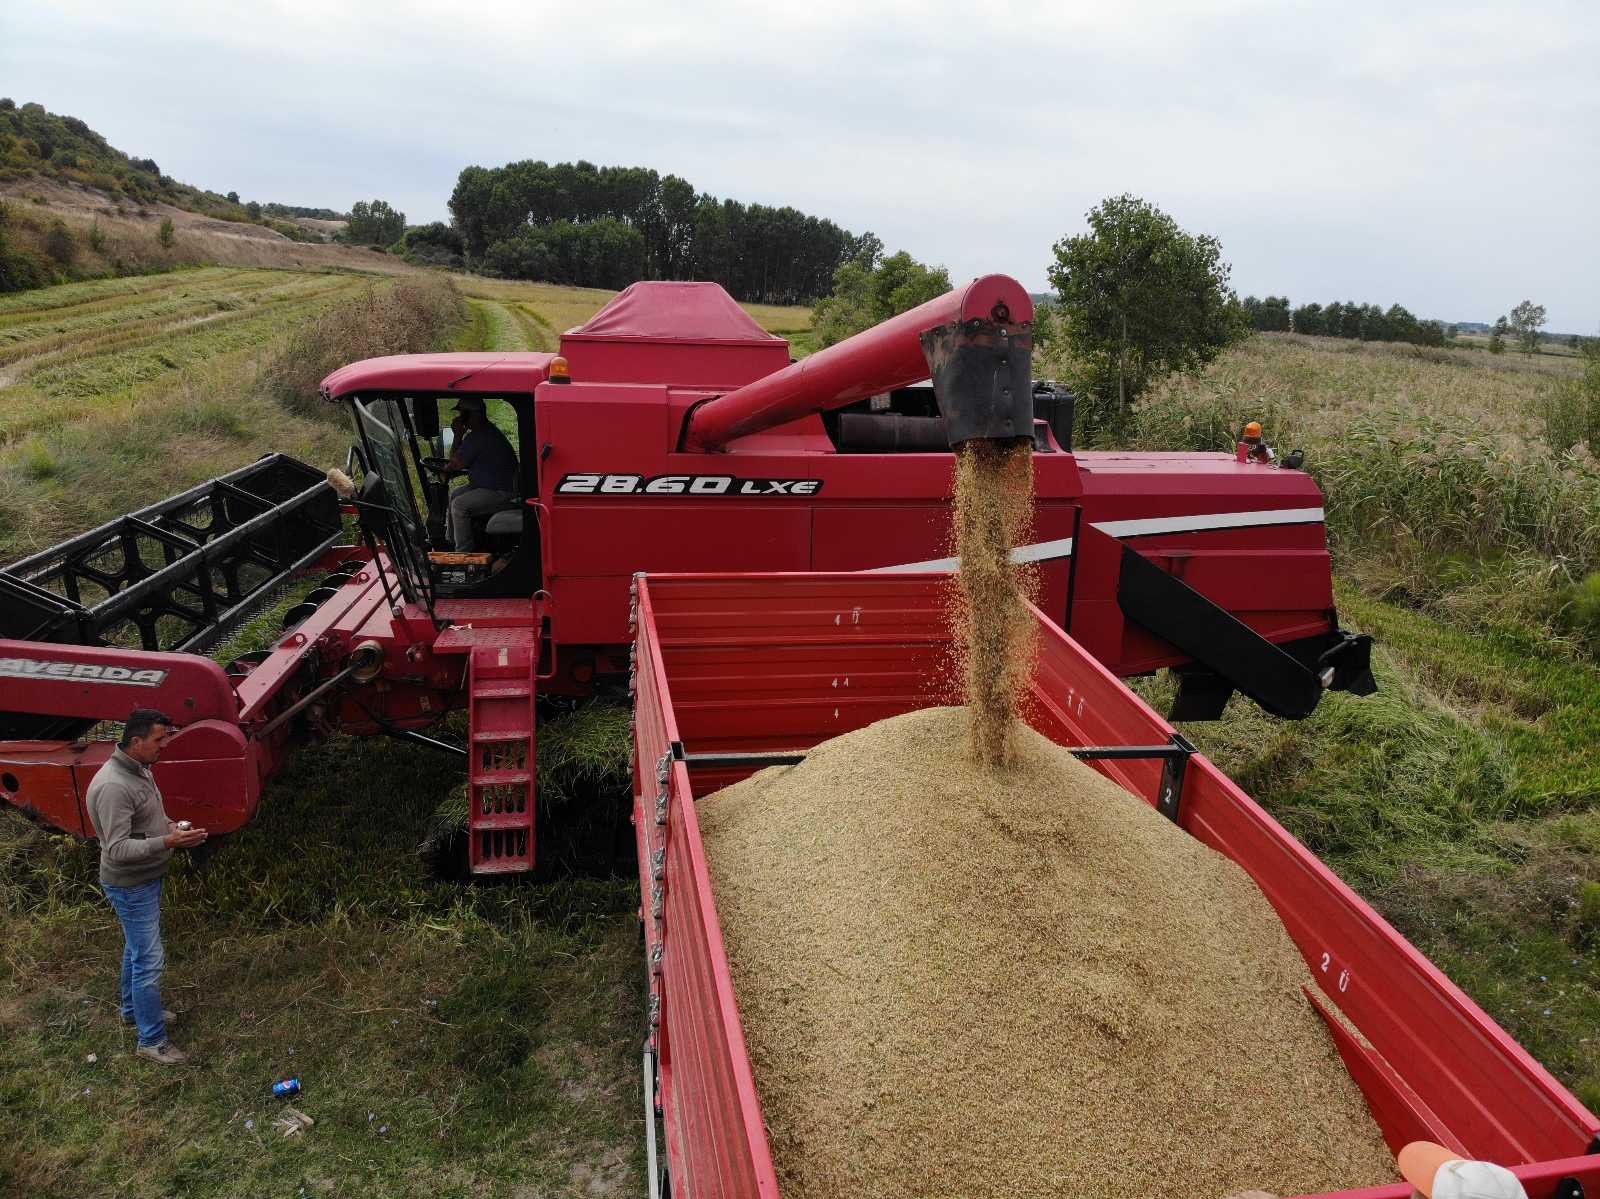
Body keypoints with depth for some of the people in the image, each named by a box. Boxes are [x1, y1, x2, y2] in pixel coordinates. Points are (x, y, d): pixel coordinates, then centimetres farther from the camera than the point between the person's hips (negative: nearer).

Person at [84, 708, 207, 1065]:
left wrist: (174, 828, -1)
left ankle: (133, 1009, 45)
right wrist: (168, 842, -40)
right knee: (149, 959, -3)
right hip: (131, 886, -10)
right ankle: (152, 1041, 9)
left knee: (136, 948, 25)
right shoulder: (113, 786, -30)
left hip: (146, 878, 10)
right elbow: (117, 849, -31)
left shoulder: (141, 770, 1)